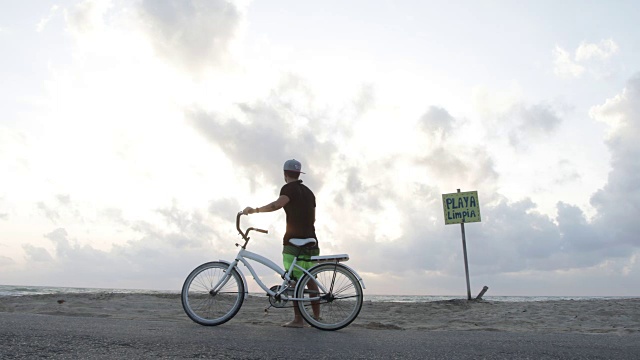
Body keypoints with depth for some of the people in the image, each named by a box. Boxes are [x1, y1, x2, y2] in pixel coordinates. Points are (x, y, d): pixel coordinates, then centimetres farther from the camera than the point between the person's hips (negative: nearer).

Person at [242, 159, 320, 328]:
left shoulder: (289, 188, -4)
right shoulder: (308, 191, 19)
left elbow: (277, 204, -24)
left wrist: (255, 210, -21)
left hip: (293, 241, -7)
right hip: (311, 241, 7)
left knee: (295, 280, -4)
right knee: (310, 279, 13)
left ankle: (298, 319, -4)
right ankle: (317, 316, 16)